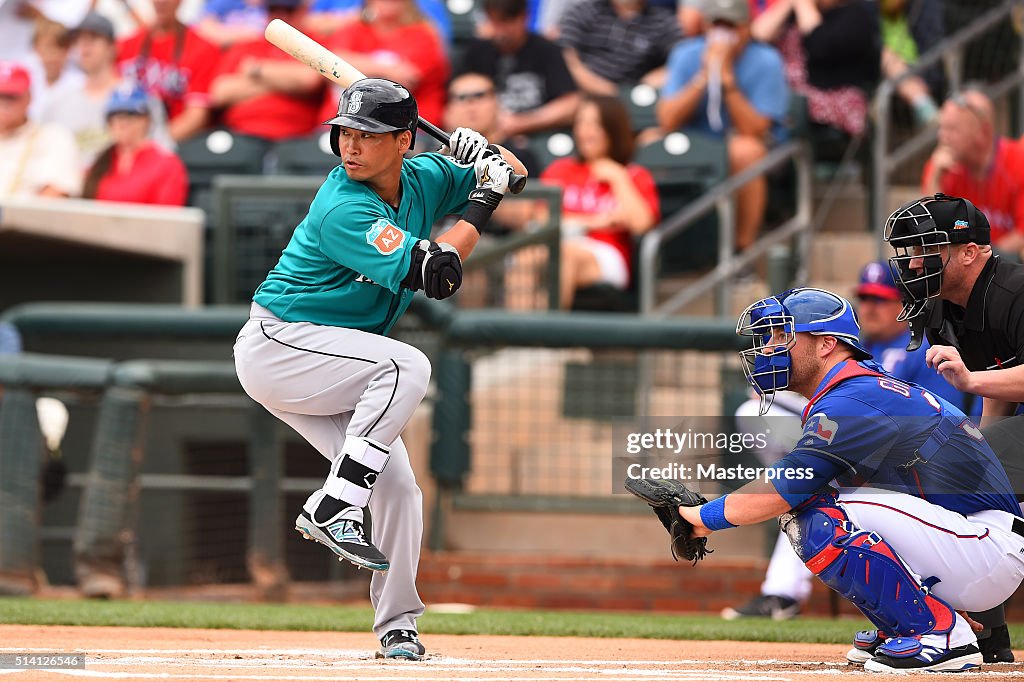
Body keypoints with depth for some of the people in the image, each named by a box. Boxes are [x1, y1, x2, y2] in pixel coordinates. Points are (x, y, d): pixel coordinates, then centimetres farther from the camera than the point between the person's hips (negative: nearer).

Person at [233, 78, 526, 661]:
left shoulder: (423, 178, 1)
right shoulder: (344, 208, -25)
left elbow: (515, 175, 13)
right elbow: (435, 275, -29)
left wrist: (485, 154, -9)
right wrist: (481, 206, -20)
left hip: (324, 368, 8)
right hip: (277, 344, -8)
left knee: (398, 488, 2)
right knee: (408, 366, -30)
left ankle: (398, 628, 12)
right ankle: (333, 508, -31)